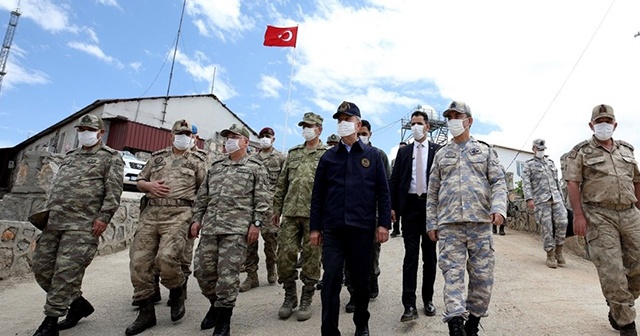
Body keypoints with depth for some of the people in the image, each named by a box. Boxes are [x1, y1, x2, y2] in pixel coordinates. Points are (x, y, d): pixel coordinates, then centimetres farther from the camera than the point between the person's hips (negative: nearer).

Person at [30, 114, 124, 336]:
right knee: (42, 268, 8)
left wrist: (104, 216, -17)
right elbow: (56, 186, 27)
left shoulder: (111, 157, 1)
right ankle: (79, 303, 23)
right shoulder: (70, 156, 23)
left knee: (66, 272, -7)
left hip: (82, 225, -7)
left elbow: (113, 191, -8)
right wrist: (47, 212, 17)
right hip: (53, 222, 8)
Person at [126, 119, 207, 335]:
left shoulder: (197, 160, 8)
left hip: (178, 214, -5)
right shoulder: (157, 157, 19)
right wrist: (149, 185, 1)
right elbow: (140, 181, 23)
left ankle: (177, 293, 9)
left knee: (167, 257, -23)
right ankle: (146, 312, 14)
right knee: (138, 261, 0)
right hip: (150, 212, 5)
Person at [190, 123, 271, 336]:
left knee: (228, 274, -3)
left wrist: (256, 223, -11)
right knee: (202, 270, 8)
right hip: (210, 227, 6)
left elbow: (262, 199, -3)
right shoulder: (215, 166, 19)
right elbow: (202, 196, 20)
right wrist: (197, 219, 12)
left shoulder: (255, 167, 3)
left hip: (237, 229, -6)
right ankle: (216, 304, 33)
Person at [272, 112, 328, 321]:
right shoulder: (293, 153, 15)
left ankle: (306, 300, 20)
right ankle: (290, 296, 22)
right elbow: (282, 183, 15)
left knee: (311, 256, 4)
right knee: (285, 254, 3)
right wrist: (277, 209, 12)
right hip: (290, 212, 4)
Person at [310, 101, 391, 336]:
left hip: (362, 228, 0)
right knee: (331, 279, -4)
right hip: (332, 228, 1)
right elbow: (318, 194, 8)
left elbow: (383, 192, 4)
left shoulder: (372, 155, 7)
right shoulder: (328, 157, 9)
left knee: (361, 279, 12)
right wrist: (315, 227, 3)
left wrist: (384, 223, -3)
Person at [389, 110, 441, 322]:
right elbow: (394, 180, 6)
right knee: (411, 254, -2)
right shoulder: (403, 151, 11)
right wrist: (392, 206, -3)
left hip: (431, 204, 0)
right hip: (410, 204, 1)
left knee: (429, 253, 10)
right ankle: (409, 305, 0)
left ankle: (428, 299, 24)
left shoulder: (438, 150, 6)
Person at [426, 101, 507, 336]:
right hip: (448, 224, 0)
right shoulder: (441, 155, 14)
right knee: (452, 274, -7)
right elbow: (432, 192, 13)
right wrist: (431, 223, 7)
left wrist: (498, 207, -13)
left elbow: (499, 182, 6)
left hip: (480, 222, 0)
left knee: (483, 275, 4)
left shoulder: (484, 150, 13)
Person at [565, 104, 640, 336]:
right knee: (611, 271, -5)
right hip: (599, 217, -5)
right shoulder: (581, 152, 0)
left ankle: (618, 307, 32)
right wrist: (578, 215, -15)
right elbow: (572, 183, -7)